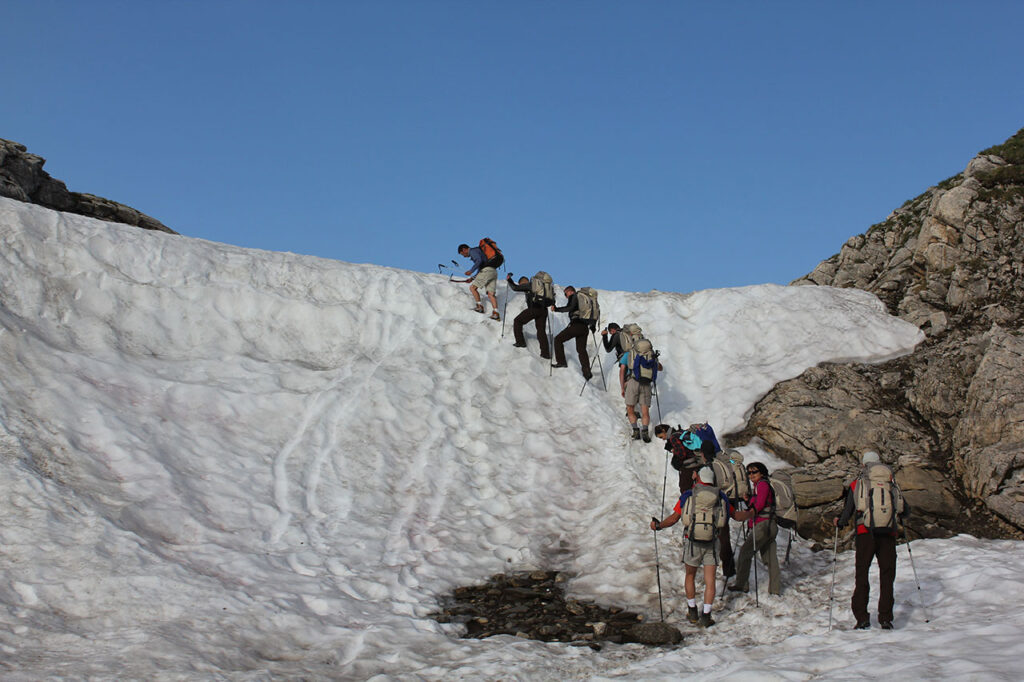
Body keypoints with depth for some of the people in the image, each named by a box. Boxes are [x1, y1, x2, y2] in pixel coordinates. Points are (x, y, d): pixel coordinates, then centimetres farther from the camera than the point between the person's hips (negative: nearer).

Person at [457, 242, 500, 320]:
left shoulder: (472, 251, 1)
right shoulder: (477, 251, 31)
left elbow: (479, 260, -18)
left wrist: (471, 271, -17)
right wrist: (473, 278, 35)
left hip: (487, 270, -9)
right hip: (493, 272, 9)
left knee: (472, 287, -3)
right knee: (490, 294, 0)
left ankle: (480, 307, -7)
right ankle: (496, 313, -13)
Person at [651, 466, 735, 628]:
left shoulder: (687, 495, -1)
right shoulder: (720, 496, 4)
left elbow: (674, 518, -7)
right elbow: (735, 515, 13)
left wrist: (658, 525, 8)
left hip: (692, 542, 0)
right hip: (712, 543, 0)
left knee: (690, 576, 19)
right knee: (710, 580, 5)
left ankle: (692, 612, 23)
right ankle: (705, 616, 1)